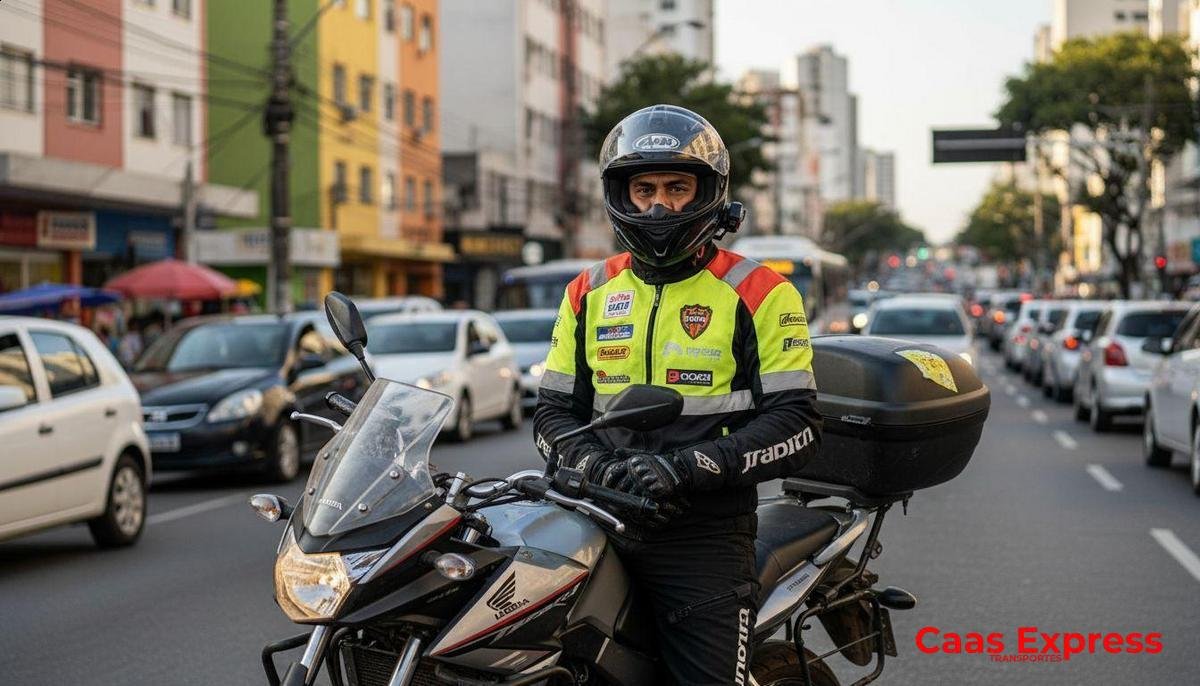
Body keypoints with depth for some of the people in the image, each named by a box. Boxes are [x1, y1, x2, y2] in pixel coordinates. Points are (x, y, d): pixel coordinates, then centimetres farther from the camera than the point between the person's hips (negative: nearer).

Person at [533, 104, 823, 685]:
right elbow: (554, 411, 13)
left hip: (704, 534, -4)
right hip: (601, 524, 4)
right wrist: (600, 465, -9)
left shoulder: (758, 294, -1)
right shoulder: (589, 294, 12)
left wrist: (689, 467, -19)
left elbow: (796, 426, -7)